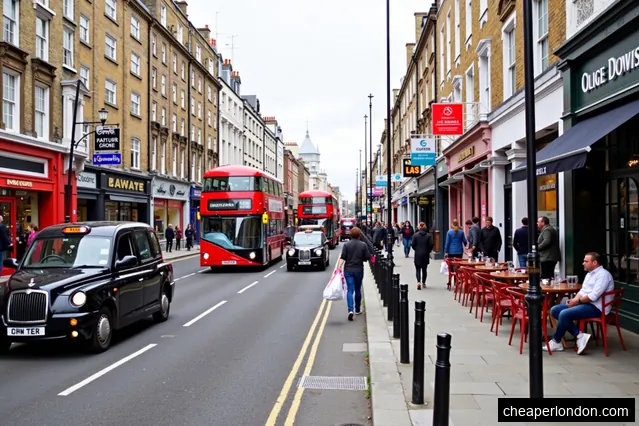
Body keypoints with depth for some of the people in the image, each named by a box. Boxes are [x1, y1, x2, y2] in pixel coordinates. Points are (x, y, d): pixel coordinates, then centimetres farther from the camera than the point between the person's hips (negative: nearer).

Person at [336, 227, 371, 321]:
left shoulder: (346, 245, -5)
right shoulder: (363, 245, -3)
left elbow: (342, 258, -11)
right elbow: (367, 258, -2)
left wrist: (339, 267, -13)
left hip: (348, 270, -1)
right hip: (359, 270, 1)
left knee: (350, 290, -3)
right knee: (358, 290, 16)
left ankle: (350, 310, -20)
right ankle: (357, 310, 28)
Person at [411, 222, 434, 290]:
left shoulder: (415, 235, -5)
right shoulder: (429, 235, -2)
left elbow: (413, 244, -7)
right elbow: (431, 244, -7)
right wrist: (428, 251, 9)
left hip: (418, 254, -1)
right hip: (425, 254, 1)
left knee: (418, 269, 4)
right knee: (424, 269, 14)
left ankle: (418, 282, -17)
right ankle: (423, 283, 20)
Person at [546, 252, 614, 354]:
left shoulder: (603, 275, -14)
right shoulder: (589, 274, 18)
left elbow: (593, 296, -23)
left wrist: (578, 301, -11)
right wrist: (574, 299, -1)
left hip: (596, 307, -11)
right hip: (584, 303, 11)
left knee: (564, 314, -27)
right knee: (554, 310, -3)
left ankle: (556, 342, -9)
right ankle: (580, 335, -12)